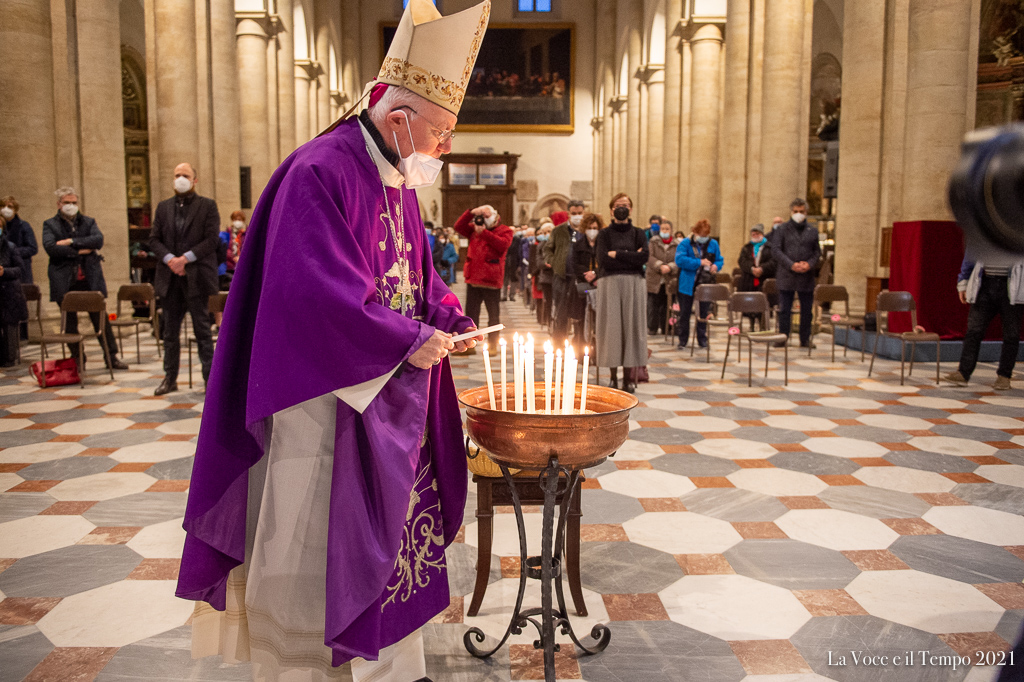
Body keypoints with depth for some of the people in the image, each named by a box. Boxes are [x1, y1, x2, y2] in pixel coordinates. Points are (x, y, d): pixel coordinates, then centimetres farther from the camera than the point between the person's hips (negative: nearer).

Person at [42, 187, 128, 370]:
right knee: (70, 323, 7)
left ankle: (111, 357, 10)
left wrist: (72, 242, -14)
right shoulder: (50, 225, 5)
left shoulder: (88, 222, 11)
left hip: (90, 279, 1)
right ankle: (78, 360, 17)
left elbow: (98, 240, -8)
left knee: (101, 319, 3)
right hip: (65, 282, -1)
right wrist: (80, 251, -11)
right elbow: (50, 247, -11)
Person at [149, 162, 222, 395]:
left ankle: (210, 377, 8)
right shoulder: (163, 207, 13)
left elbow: (212, 239, -7)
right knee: (170, 330, 9)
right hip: (170, 278, 4)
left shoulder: (208, 206, 2)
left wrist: (185, 258, -16)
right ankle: (170, 377, 19)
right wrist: (169, 259, -11)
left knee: (202, 329, 1)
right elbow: (154, 239, 8)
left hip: (196, 277, -4)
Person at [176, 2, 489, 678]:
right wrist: (411, 341, -19)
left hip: (393, 401, 9)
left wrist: (451, 320, 2)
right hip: (329, 396, -9)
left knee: (395, 535, 17)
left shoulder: (399, 179, 10)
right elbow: (318, 293, -25)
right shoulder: (319, 173, -19)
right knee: (310, 547, 5)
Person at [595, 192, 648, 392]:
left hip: (634, 284, 1)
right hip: (610, 283, -1)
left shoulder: (639, 233, 12)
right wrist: (631, 257, -6)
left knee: (631, 326, -1)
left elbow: (644, 257, -6)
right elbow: (603, 260, -8)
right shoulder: (604, 234, 7)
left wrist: (617, 254, -8)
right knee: (612, 326, -3)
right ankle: (613, 375, 3)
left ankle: (628, 375, 4)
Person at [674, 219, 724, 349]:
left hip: (706, 285, 3)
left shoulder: (713, 244, 6)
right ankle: (683, 340, 15)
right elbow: (680, 259, -19)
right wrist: (699, 262, -25)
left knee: (703, 313, 9)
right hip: (688, 285, -2)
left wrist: (716, 266, -13)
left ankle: (702, 339, 21)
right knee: (685, 313, 5)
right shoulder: (686, 244, -6)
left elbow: (720, 260, 11)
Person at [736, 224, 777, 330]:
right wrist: (752, 268, -17)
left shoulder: (770, 247, 6)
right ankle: (751, 327, 17)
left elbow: (773, 262, -7)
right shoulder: (746, 248, 17)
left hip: (763, 282, -3)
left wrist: (762, 269, -22)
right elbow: (742, 261, 1)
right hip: (748, 283, 3)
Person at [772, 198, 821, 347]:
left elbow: (817, 252, 12)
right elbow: (776, 250, -4)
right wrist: (791, 264, -14)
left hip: (807, 277, 3)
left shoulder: (812, 231, 11)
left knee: (807, 310, 7)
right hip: (786, 276, -2)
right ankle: (782, 337, 10)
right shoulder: (782, 229, 2)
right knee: (784, 309, 1)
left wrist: (810, 264, -9)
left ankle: (805, 340, 16)